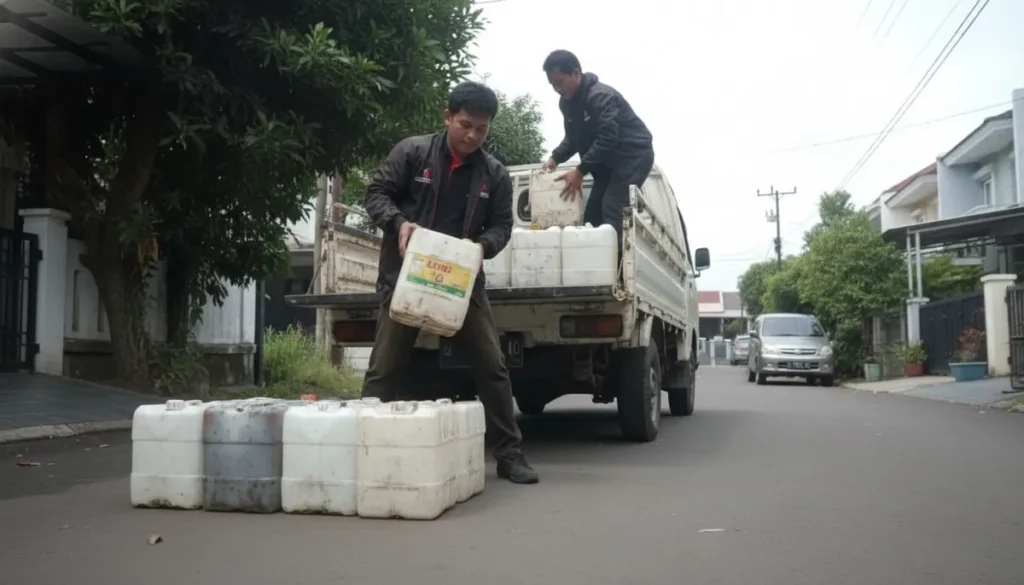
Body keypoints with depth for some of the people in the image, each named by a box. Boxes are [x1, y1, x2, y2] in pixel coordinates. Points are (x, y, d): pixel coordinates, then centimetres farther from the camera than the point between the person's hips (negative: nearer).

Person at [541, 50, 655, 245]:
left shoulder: (601, 96, -24)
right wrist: (555, 158, -6)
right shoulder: (567, 102, 4)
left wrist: (580, 171, -32)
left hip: (634, 155, -9)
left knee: (612, 211, -22)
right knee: (592, 214, 0)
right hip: (607, 160, 9)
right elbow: (573, 138, 12)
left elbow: (607, 138, -30)